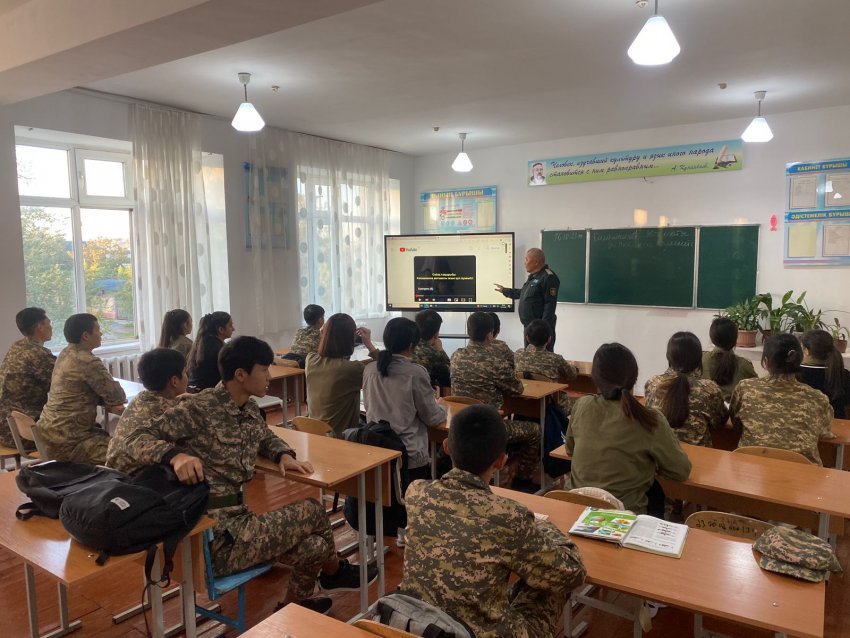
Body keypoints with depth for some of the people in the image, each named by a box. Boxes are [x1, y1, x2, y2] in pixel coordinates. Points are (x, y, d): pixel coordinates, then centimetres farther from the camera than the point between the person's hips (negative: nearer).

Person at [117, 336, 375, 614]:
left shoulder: (251, 411, 9)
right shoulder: (200, 408, -15)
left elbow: (266, 438, 28)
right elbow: (137, 438, -14)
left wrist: (285, 456, 5)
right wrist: (176, 455, -36)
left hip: (235, 520, 8)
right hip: (213, 535, -8)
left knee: (313, 546, 0)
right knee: (313, 511, -2)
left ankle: (293, 608, 31)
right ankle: (336, 570, 29)